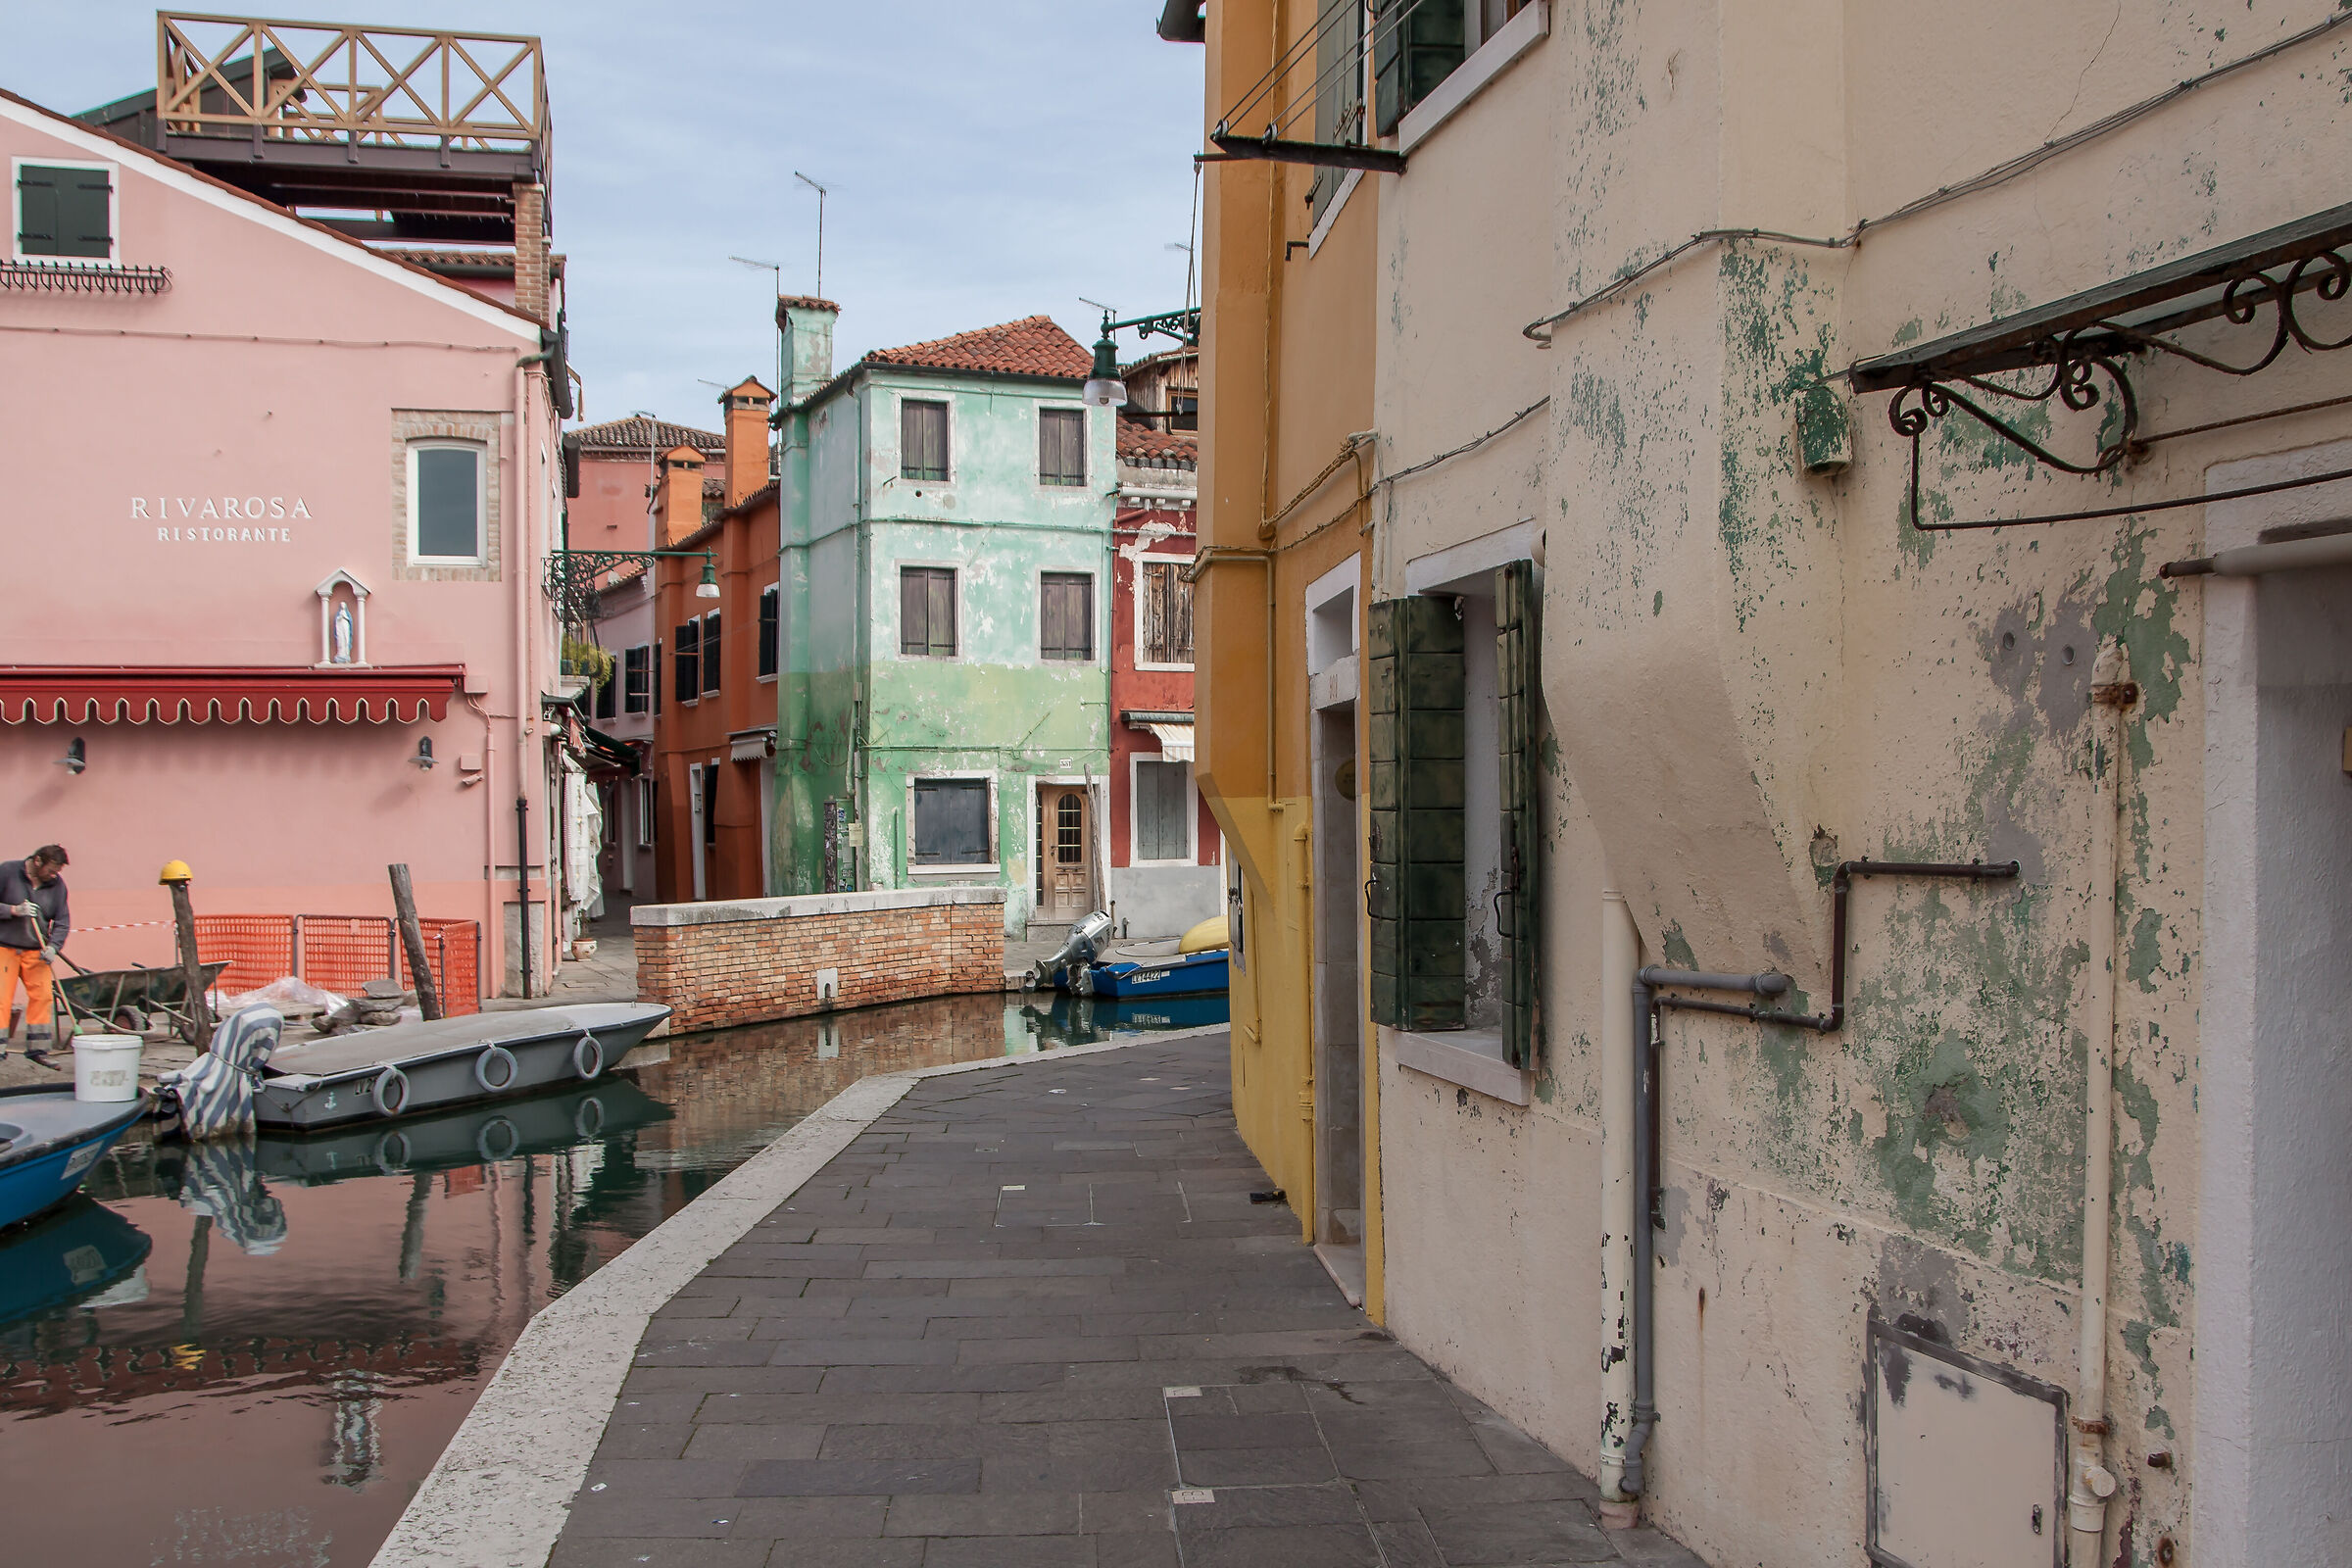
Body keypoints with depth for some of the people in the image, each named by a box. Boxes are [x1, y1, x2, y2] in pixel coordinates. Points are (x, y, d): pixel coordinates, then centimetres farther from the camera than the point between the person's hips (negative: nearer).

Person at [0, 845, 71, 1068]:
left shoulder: (57, 884, 3)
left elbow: (62, 921, 4)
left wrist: (53, 945, -11)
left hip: (36, 951, 3)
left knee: (43, 996, -4)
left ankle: (37, 1049, 3)